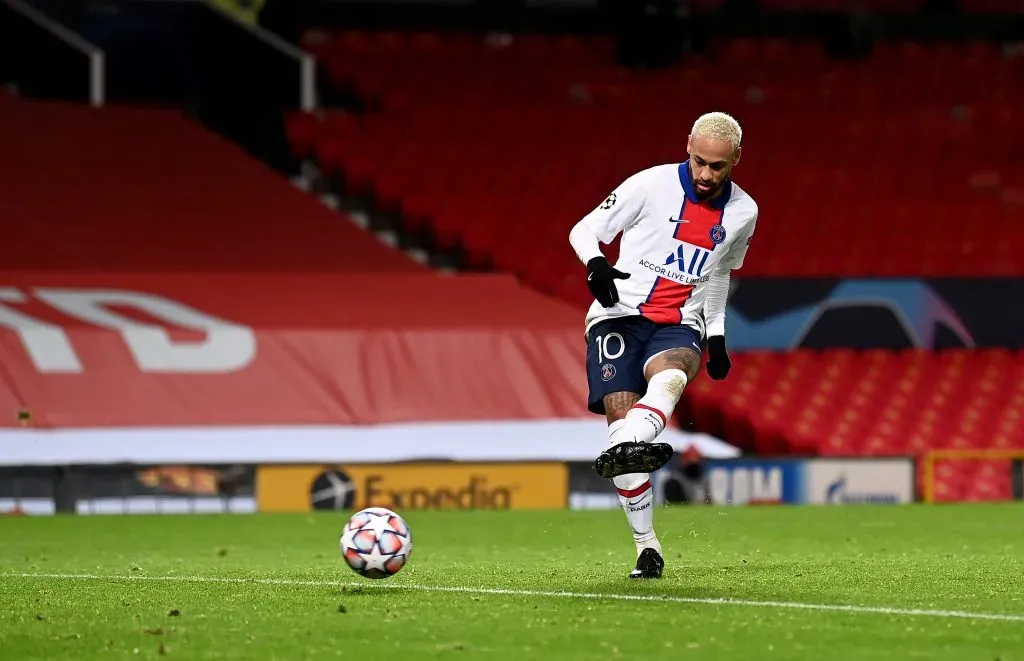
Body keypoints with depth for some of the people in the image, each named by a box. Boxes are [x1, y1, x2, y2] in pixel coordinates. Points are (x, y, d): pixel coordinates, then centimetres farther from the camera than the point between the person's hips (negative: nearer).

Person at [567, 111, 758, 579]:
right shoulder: (652, 185, -4)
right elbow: (584, 230, 1)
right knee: (620, 413, -20)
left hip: (679, 325, 2)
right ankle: (647, 546, -12)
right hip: (620, 315, -2)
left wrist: (716, 335, 19)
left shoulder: (742, 213, 8)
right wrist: (596, 264, -20)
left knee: (670, 375, -34)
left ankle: (624, 450, -65)